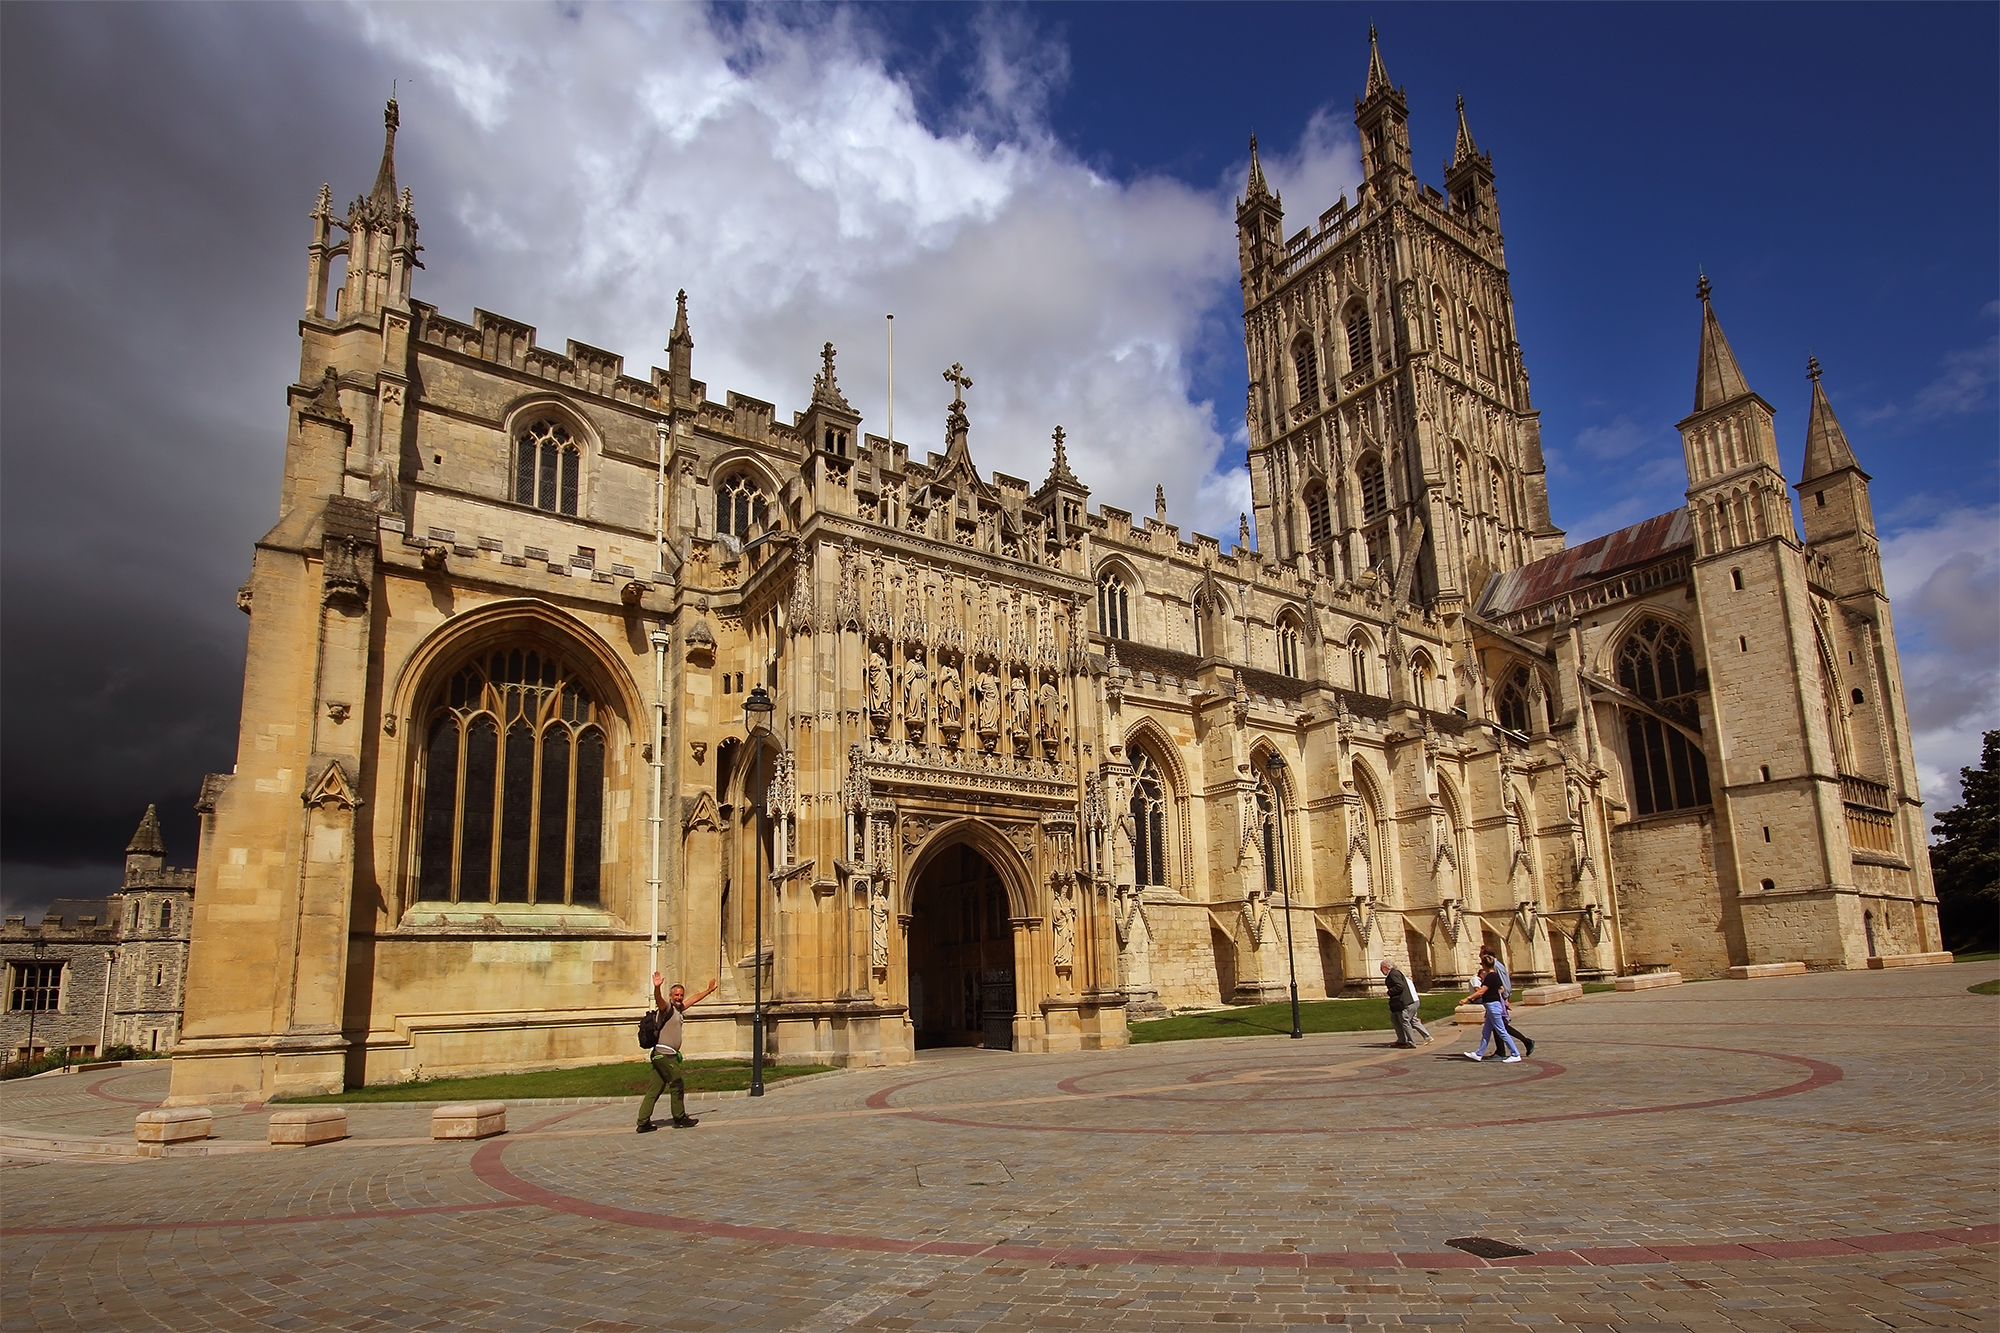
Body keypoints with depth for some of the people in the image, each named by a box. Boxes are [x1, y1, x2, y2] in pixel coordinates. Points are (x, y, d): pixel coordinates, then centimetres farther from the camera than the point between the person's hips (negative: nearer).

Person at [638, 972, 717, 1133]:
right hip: (665, 1054, -9)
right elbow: (658, 1000, -30)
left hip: (660, 1056, 9)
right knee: (677, 1085, 1)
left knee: (655, 1089, 7)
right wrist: (657, 988, -50)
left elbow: (694, 1000, 32)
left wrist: (709, 990, 43)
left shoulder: (678, 1009, 17)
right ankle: (680, 1119, 11)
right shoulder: (667, 1007, -8)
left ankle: (643, 1122, 7)